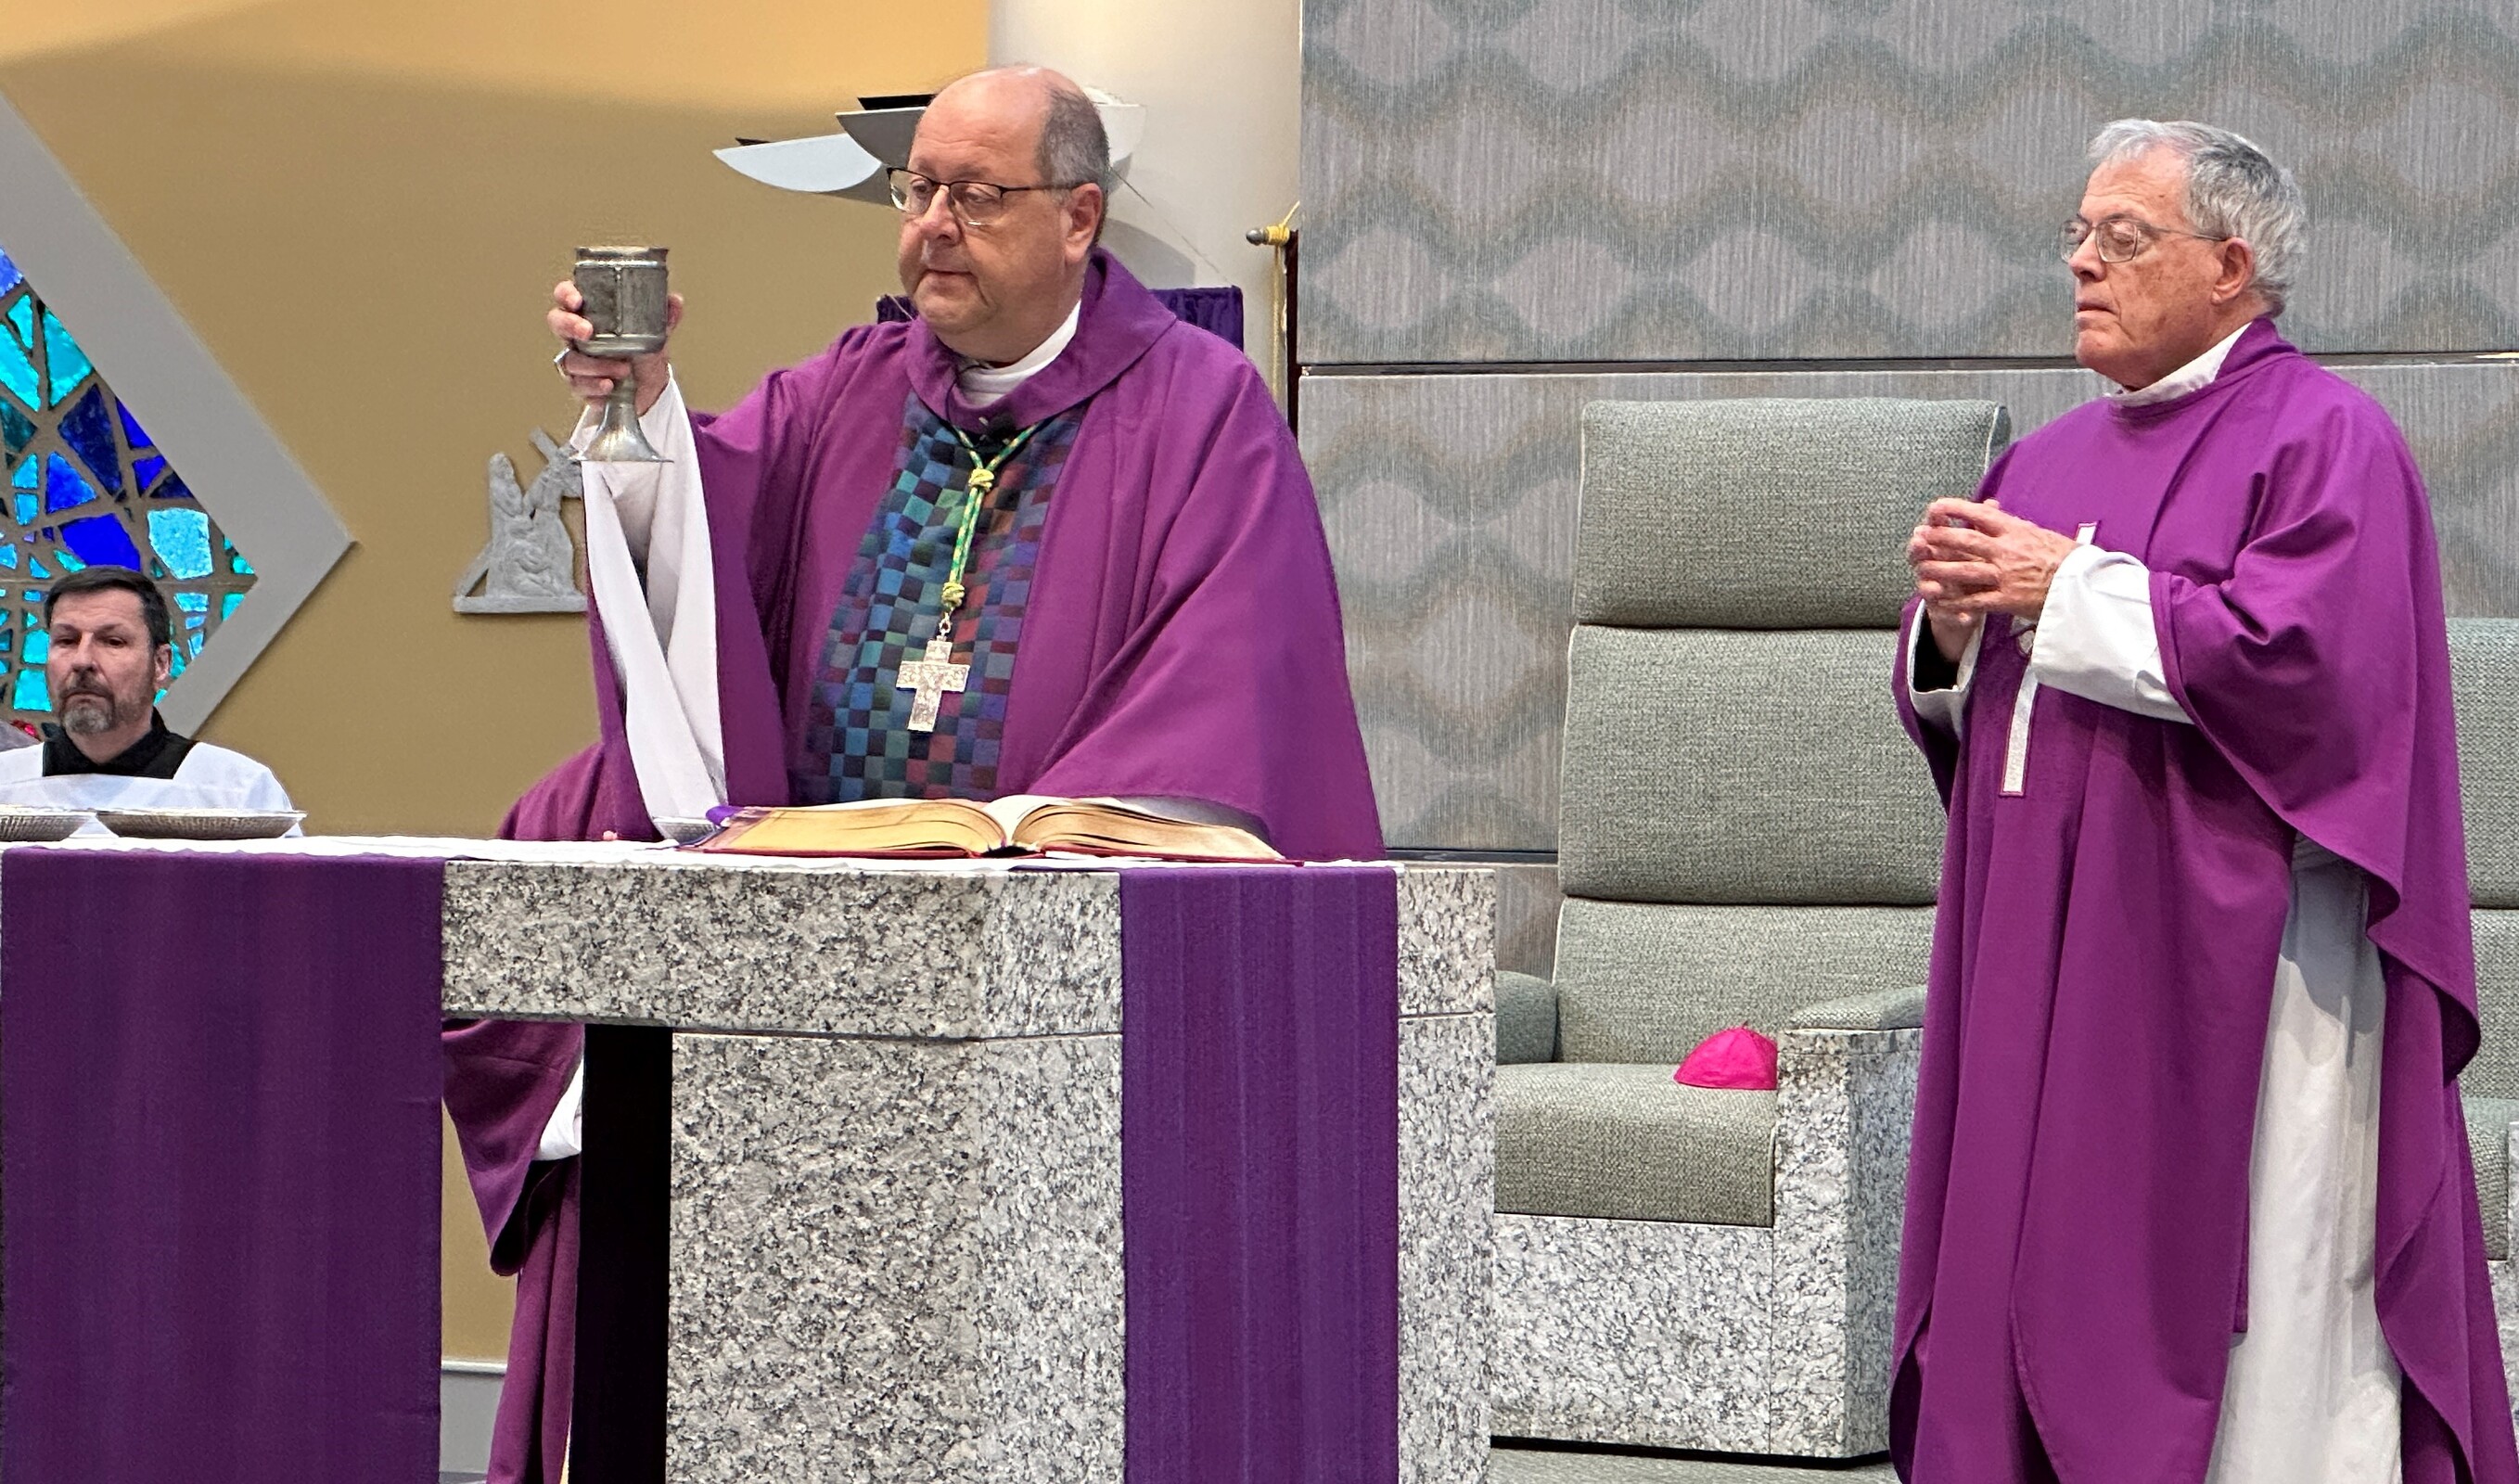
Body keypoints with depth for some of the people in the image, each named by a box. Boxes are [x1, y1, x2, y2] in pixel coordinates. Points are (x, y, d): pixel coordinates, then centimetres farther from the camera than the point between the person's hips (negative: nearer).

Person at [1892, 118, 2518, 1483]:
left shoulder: (2321, 439, -5)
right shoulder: (2052, 459, 18)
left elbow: (2300, 654, -20)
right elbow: (1962, 709, 20)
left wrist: (2069, 590, -14)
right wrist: (1955, 624, -3)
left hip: (2226, 959, -7)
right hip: (2049, 969, 7)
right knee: (2032, 1263, 5)